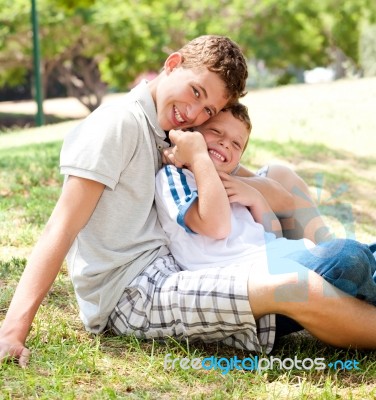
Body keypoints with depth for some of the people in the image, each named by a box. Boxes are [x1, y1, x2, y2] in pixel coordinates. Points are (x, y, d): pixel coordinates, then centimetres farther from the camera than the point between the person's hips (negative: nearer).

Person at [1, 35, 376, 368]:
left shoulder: (157, 134, 16)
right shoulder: (118, 122, -12)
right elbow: (62, 227, -19)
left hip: (162, 275, 10)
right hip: (132, 293, -10)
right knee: (297, 290, -26)